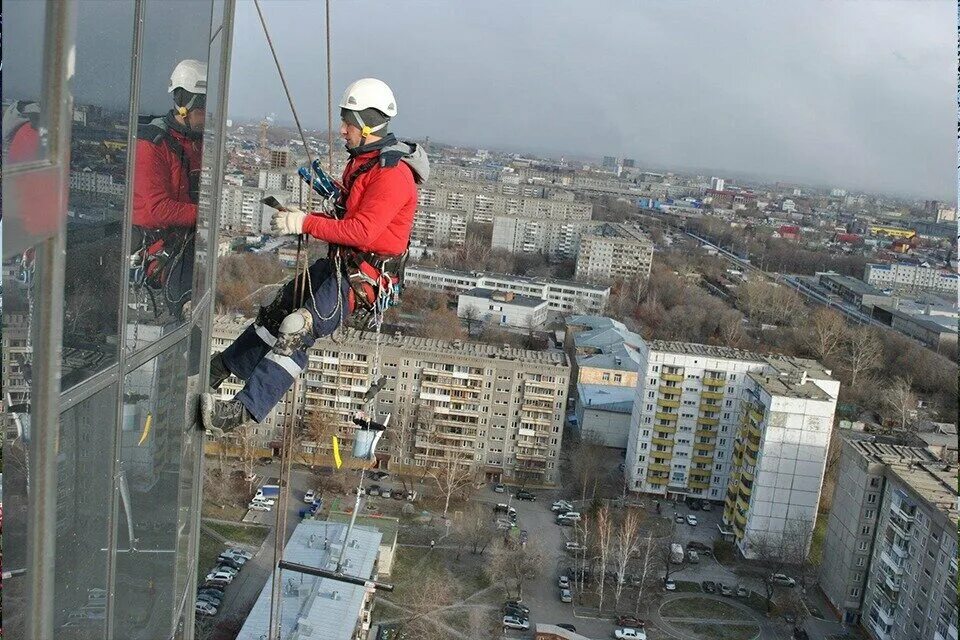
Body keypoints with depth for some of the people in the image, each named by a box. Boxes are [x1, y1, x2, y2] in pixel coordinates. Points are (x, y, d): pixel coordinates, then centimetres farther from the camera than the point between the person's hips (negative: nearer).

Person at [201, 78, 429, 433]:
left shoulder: (393, 173, -20)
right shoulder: (362, 160, 13)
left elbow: (362, 230, -27)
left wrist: (306, 223, -24)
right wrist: (303, 217, 4)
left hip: (365, 275, -10)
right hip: (341, 262, 10)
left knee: (296, 331, -21)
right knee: (275, 311, 16)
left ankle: (246, 409, -21)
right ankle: (223, 367, 33)